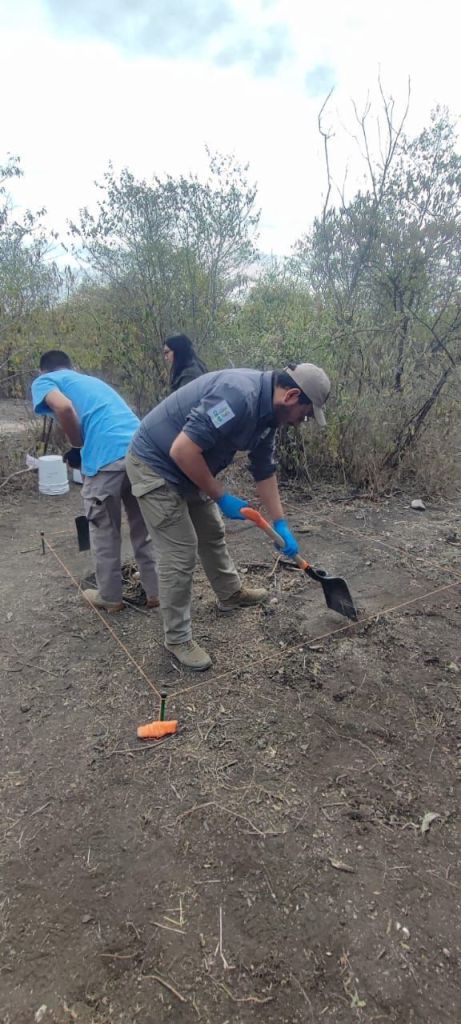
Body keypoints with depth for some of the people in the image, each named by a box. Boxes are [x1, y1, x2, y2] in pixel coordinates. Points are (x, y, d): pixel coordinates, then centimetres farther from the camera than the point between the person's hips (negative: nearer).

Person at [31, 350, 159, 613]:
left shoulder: (44, 381, 14)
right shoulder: (92, 380, 35)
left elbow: (65, 407, -7)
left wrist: (78, 447, 7)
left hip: (108, 457, -6)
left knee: (105, 534, 14)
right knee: (143, 528, 20)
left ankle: (110, 597, 29)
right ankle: (155, 592, 29)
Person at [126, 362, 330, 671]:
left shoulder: (267, 412, 1)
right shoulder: (239, 396, -31)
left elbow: (265, 472, 11)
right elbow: (182, 450, -33)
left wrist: (281, 525, 11)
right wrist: (221, 497, -21)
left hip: (191, 469, 10)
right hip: (155, 464, -10)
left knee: (212, 532, 22)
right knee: (180, 553, -5)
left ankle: (231, 594, 44)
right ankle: (178, 638, 11)